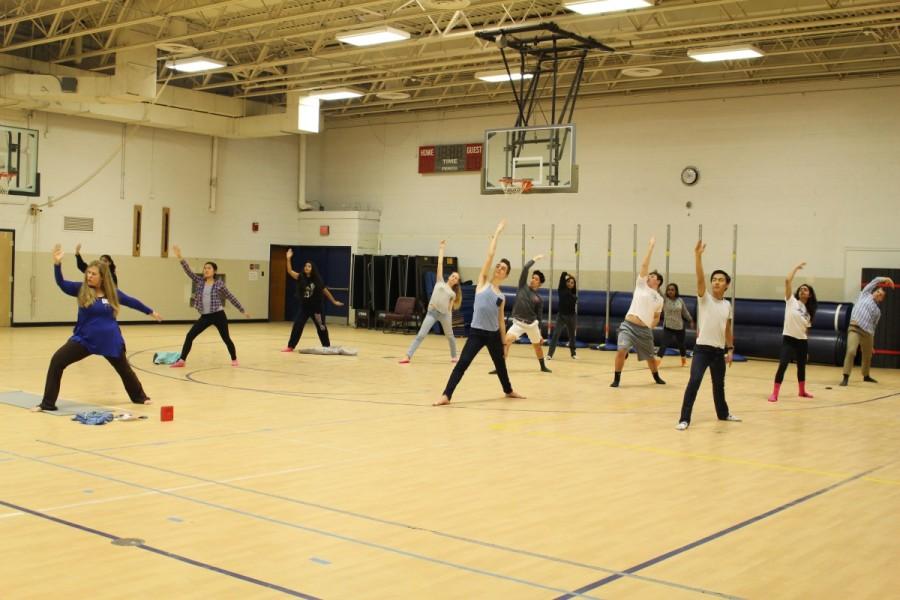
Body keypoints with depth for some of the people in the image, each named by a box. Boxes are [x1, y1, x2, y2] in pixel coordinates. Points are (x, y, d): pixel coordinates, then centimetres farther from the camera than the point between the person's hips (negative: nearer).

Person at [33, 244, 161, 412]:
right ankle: (48, 403, -8)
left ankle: (139, 397, 45)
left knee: (124, 369, 19)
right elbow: (62, 284, -19)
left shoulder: (112, 292, -3)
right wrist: (57, 264, -34)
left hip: (110, 341, 1)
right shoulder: (82, 289, -5)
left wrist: (151, 312, 22)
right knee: (57, 361, -17)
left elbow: (132, 301, 12)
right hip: (84, 339, -1)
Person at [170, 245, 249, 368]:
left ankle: (234, 359, 24)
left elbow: (231, 297, 3)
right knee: (190, 336, -4)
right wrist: (180, 257, -17)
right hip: (205, 316, 3)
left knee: (226, 338, 5)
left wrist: (242, 310, 5)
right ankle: (181, 360, -1)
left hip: (218, 315, -3)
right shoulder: (199, 281, 6)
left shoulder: (219, 284, -2)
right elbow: (188, 271, -5)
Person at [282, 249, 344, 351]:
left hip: (317, 306, -1)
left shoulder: (317, 280, -8)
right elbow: (290, 271, -18)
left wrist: (334, 301, 9)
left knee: (321, 326, 9)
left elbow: (325, 291, 2)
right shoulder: (301, 277, -6)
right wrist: (288, 259, -29)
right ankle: (290, 346, -1)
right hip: (304, 306, 1)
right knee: (297, 325, -7)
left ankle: (327, 346, 24)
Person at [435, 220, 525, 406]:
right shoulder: (483, 282, 1)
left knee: (500, 364, 22)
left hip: (494, 334, 5)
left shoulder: (501, 296, 11)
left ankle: (508, 391, 45)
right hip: (477, 332, -5)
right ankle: (446, 396, -14)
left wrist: (504, 342, 14)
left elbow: (501, 320, 16)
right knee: (462, 364, -14)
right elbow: (490, 255, -4)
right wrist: (497, 233, -1)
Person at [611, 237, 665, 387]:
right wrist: (651, 247, 2)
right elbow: (644, 265, 1)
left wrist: (651, 326, 5)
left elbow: (656, 317, 23)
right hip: (628, 325, -3)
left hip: (645, 330, 3)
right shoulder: (641, 285, 7)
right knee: (621, 351, -23)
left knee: (650, 357, 16)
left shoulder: (659, 299, 13)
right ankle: (616, 379, -8)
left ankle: (656, 377, 43)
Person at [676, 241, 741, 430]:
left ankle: (723, 413, 41)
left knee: (719, 384, 19)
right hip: (702, 348, -5)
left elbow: (727, 329, 17)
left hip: (719, 350, 5)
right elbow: (700, 278, -22)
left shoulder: (727, 305, 8)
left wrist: (730, 349, 12)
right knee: (694, 381, -18)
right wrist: (698, 255, -34)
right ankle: (684, 419, -15)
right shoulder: (704, 297, -6)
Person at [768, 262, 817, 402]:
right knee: (783, 365, -17)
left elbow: (806, 328, 14)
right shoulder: (791, 301, -2)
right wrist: (796, 268, -5)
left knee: (801, 367, 17)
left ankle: (802, 391, 37)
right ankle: (775, 393, -13)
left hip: (802, 341, 5)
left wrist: (806, 348, 11)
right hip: (788, 339, -5)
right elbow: (787, 281, -12)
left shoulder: (808, 311, 10)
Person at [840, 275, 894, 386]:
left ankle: (866, 376, 41)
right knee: (851, 351, -22)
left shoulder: (877, 311, 21)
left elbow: (874, 326, 22)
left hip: (867, 333, 6)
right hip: (855, 328, -6)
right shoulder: (865, 295, 12)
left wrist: (872, 343, 18)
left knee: (867, 356, 18)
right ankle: (846, 377, -19)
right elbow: (875, 281, 19)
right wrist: (884, 279, 8)